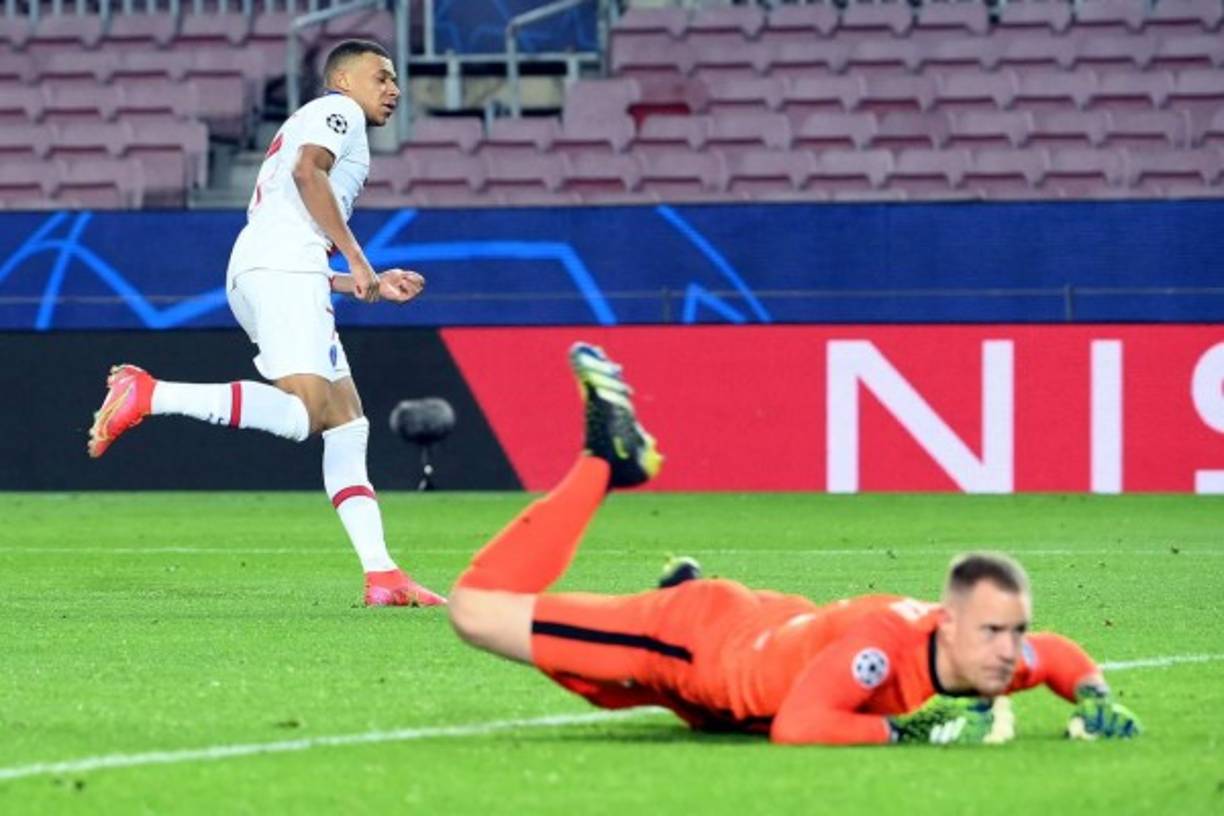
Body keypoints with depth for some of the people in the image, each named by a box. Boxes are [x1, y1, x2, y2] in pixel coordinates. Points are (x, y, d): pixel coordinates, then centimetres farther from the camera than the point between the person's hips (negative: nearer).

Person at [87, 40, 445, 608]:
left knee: (346, 425, 6)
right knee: (302, 413, -25)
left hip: (254, 275, 10)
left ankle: (382, 577, -1)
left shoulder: (309, 124, 36)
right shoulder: (338, 110, 10)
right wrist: (355, 258, -11)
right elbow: (306, 170, -13)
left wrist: (372, 286, 30)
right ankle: (148, 396, -29)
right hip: (283, 267, -10)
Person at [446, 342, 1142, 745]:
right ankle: (608, 460, 15)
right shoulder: (887, 638, -44)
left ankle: (686, 587, 58)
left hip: (770, 628, 7)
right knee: (478, 608, 0)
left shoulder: (998, 656, -23)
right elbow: (796, 727, -50)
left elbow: (1066, 656, -1)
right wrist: (905, 730, -48)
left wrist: (1096, 701, -21)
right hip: (697, 635, -7)